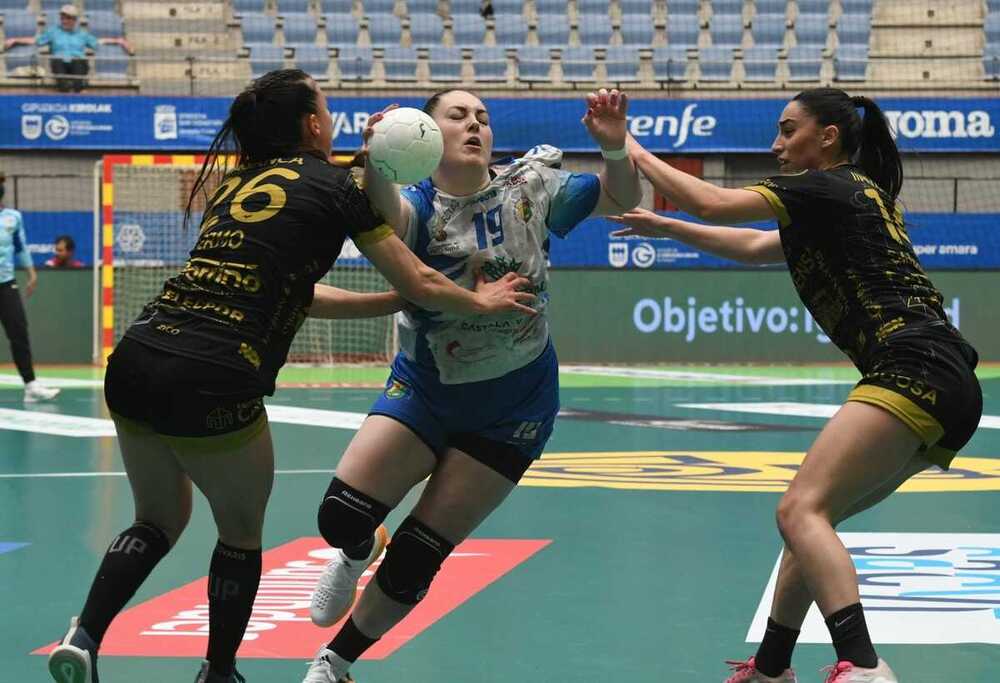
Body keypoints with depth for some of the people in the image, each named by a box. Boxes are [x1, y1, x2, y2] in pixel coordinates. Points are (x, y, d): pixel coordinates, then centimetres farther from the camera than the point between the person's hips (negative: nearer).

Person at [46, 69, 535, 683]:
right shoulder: (331, 185, 5)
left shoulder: (241, 184, 23)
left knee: (160, 521, 24)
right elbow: (420, 284, 10)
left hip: (134, 363, 6)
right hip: (212, 385, -6)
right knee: (241, 535, 17)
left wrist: (400, 302, 33)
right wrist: (480, 301, 29)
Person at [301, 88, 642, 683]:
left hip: (514, 405, 0)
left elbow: (624, 200, 0)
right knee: (341, 519, -15)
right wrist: (376, 164, -60)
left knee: (416, 558, -1)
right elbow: (388, 218, -37)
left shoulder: (528, 187, -7)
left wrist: (614, 145, -22)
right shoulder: (419, 203, -12)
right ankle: (358, 553, 24)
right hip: (424, 389, 0)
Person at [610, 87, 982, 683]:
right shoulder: (853, 199, 27)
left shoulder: (829, 187, 0)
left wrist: (636, 154, 13)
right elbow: (753, 247, 38)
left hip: (915, 371, -10)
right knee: (811, 514, 18)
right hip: (946, 388, 10)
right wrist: (664, 228, 39)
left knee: (802, 511, -21)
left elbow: (715, 203, -1)